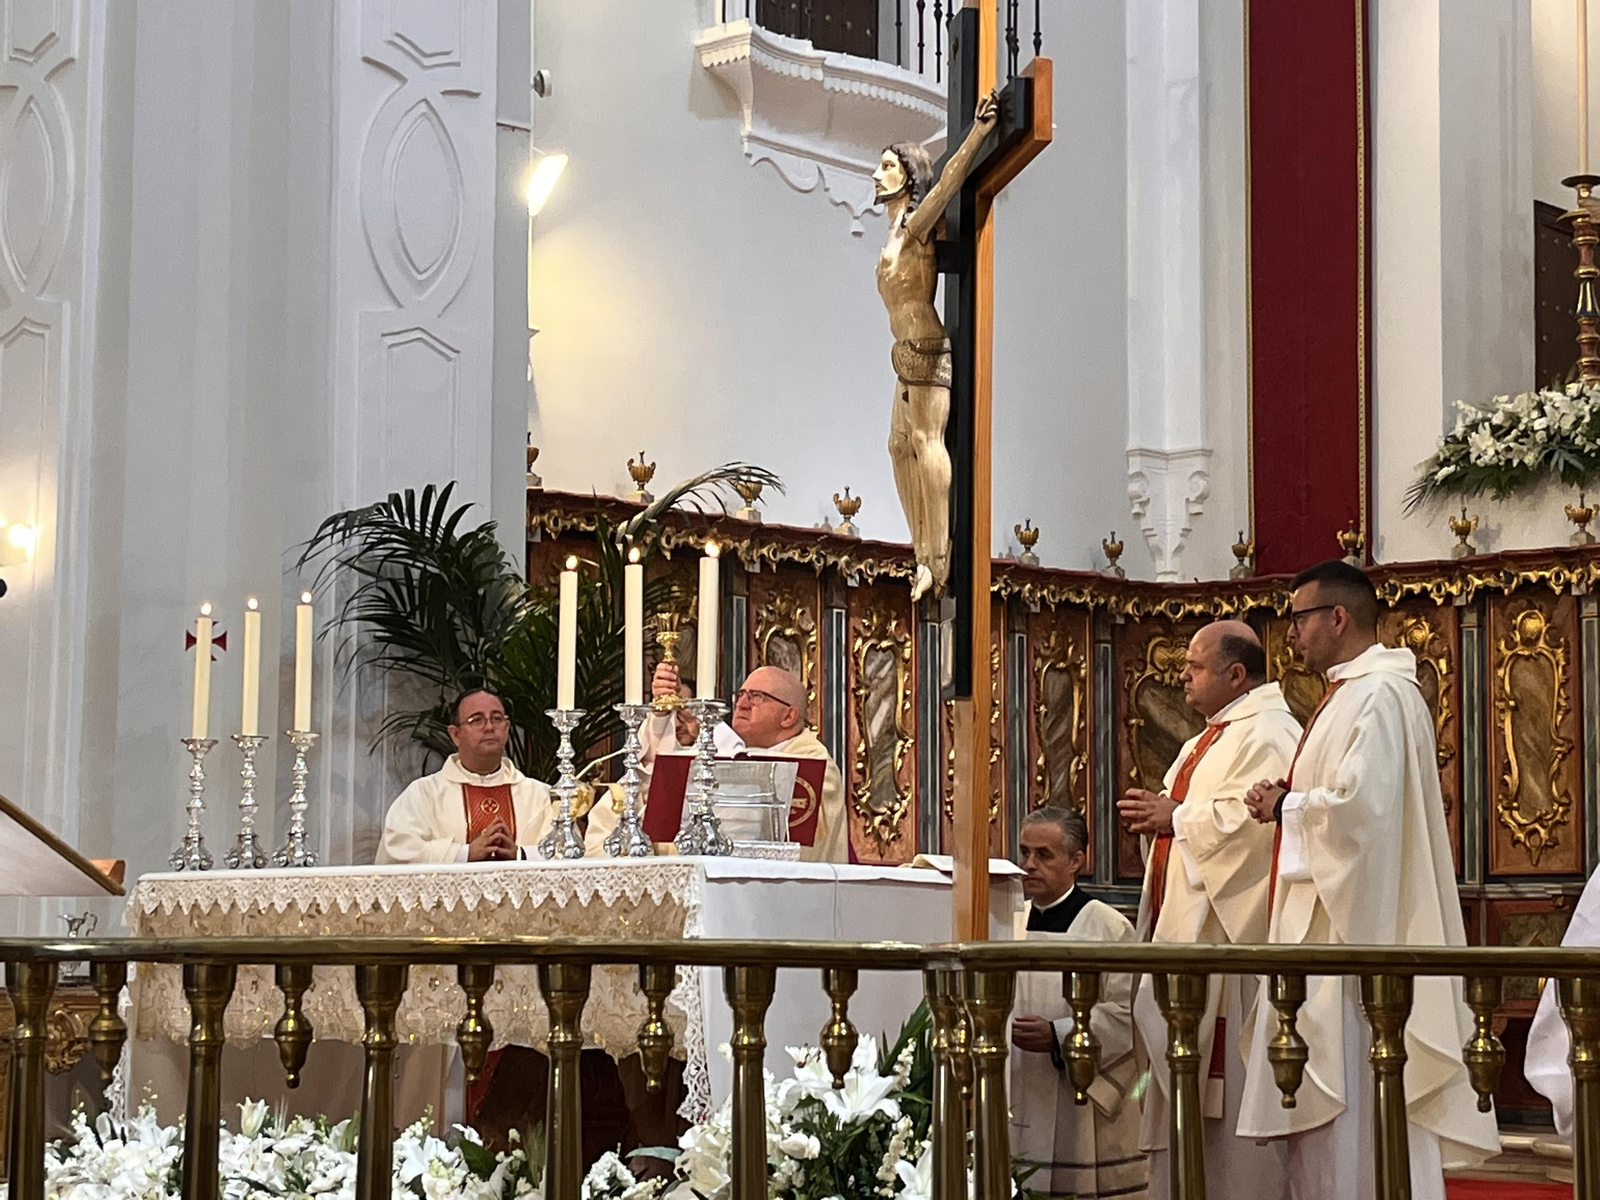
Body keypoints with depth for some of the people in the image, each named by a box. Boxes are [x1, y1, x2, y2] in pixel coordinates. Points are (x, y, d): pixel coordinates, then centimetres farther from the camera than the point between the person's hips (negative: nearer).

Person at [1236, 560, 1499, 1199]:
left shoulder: (1378, 695, -14)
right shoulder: (1350, 692, 18)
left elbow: (1361, 804, -25)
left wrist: (1286, 806, -10)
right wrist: (1288, 800, 4)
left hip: (1355, 928, -11)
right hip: (1326, 930, 11)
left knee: (1361, 1107, -8)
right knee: (1324, 1105, 10)